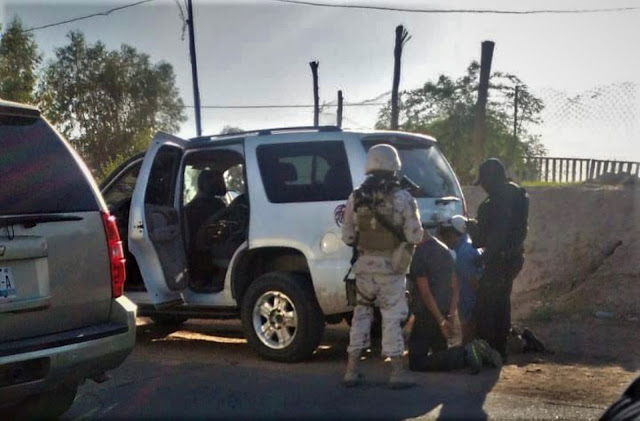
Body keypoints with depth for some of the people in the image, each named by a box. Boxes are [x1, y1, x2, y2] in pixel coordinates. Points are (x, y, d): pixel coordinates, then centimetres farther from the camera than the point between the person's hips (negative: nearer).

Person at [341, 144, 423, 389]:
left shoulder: (355, 198, 0)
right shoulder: (402, 198, -10)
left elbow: (347, 237, 3)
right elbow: (415, 236, -10)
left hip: (364, 265, 3)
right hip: (391, 267, -3)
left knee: (361, 314, 14)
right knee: (392, 317, 3)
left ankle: (352, 370, 15)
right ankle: (397, 372, 5)